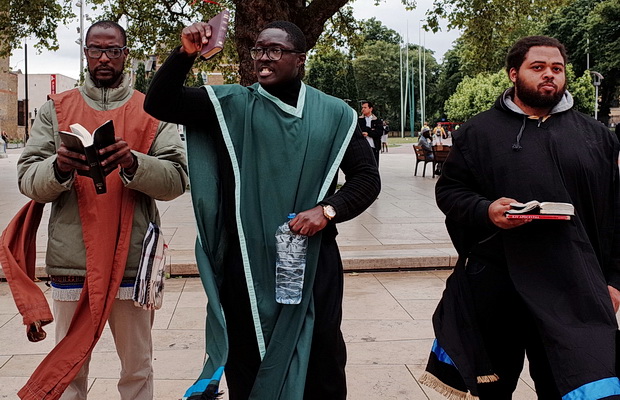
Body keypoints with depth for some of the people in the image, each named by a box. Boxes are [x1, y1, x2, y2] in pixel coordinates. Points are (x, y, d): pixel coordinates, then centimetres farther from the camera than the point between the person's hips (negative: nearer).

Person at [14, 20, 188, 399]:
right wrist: (58, 168, -21)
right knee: (68, 367, 12)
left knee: (138, 369, 11)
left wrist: (133, 164, -24)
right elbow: (28, 179, 1)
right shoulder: (55, 109, 9)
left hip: (132, 261, -1)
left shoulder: (153, 112, 5)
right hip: (72, 262, 1)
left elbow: (177, 178, -5)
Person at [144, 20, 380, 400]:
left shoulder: (335, 115, 2)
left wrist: (328, 209, -14)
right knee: (248, 369, 13)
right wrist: (186, 54, -18)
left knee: (321, 367, 12)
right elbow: (159, 104, -2)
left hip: (314, 261, 0)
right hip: (246, 263, 0)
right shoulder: (230, 105, 2)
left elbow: (367, 177, 4)